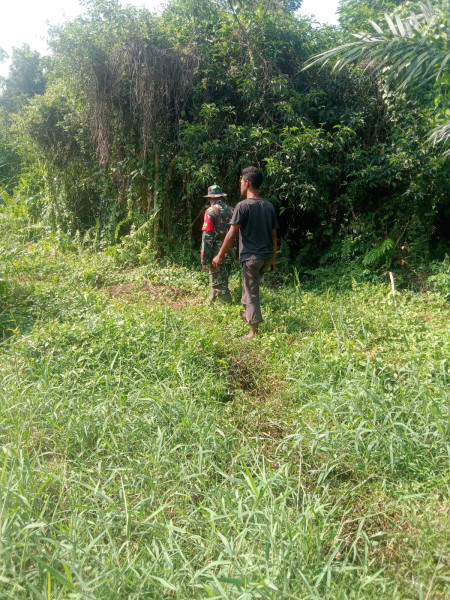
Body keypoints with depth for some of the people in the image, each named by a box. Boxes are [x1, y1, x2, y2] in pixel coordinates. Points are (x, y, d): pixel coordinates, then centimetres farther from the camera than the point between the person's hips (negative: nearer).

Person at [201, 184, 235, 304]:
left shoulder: (211, 211, -9)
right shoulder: (231, 210, 9)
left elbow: (207, 237, -14)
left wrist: (204, 259, -11)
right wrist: (234, 252, 18)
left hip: (217, 254, -7)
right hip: (230, 254, 7)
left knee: (220, 285, 1)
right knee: (217, 281, 20)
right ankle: (210, 302, 31)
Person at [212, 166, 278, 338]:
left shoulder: (243, 206, -10)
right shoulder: (269, 206, 8)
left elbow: (231, 234, -12)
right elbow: (274, 235, 11)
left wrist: (220, 255, -3)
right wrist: (273, 258, 18)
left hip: (251, 256, -6)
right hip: (267, 256, 6)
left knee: (251, 292, 0)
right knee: (252, 286, 26)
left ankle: (254, 332, 3)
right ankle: (248, 314, 40)